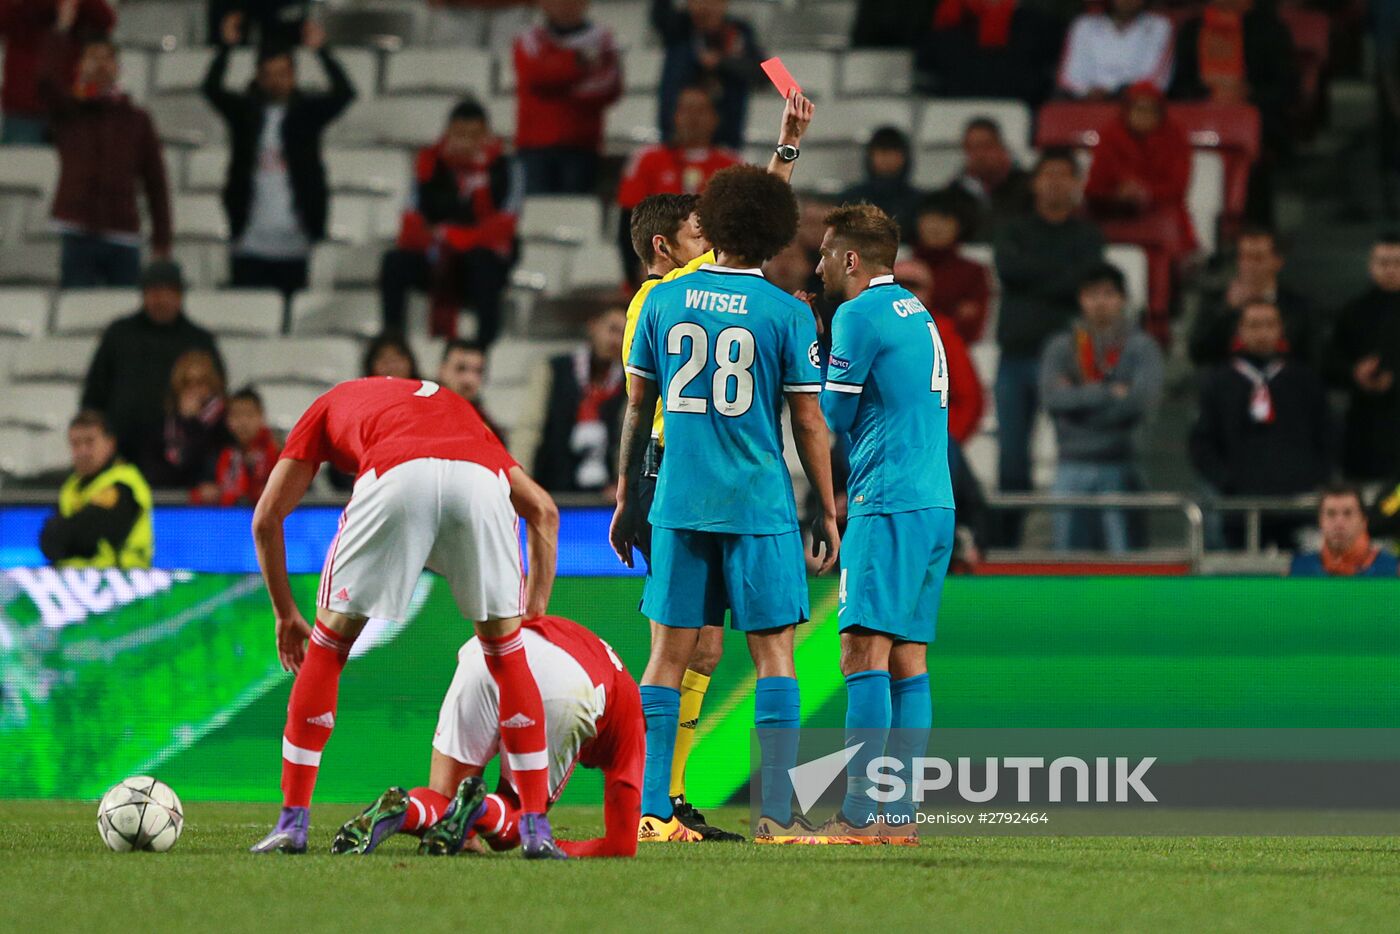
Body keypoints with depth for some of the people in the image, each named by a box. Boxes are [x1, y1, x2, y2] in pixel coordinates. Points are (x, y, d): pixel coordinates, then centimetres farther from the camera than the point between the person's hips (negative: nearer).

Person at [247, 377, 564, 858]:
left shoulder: (332, 404, 38)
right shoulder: (456, 408, 44)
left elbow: (267, 517, 29)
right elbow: (543, 510, 35)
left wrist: (285, 613, 38)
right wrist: (535, 612, 37)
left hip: (396, 477, -2)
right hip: (481, 480, 2)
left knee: (326, 650, 16)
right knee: (506, 653, 20)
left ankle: (293, 822, 14)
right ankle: (536, 829, 14)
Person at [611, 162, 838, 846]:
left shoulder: (663, 301, 4)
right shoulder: (786, 314, -4)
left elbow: (637, 406, 9)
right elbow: (809, 422, -2)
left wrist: (626, 496, 17)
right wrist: (827, 512, 6)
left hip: (679, 502, 3)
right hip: (760, 507, -3)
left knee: (669, 654, 6)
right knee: (773, 655, 1)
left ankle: (650, 810, 3)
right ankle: (777, 814, -5)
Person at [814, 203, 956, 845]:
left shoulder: (860, 316, -7)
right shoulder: (916, 314, 20)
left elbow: (832, 418, -3)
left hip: (888, 505, -9)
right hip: (935, 503, 9)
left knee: (864, 652, -12)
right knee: (908, 660, 7)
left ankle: (859, 814, -18)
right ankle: (900, 815, 4)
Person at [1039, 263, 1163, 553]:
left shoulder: (1140, 347, 5)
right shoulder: (1061, 347, 10)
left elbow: (1144, 401, -10)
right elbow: (1053, 398, -6)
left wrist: (1080, 399, -6)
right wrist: (1110, 393, -9)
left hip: (1120, 466, -2)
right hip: (1072, 466, 2)